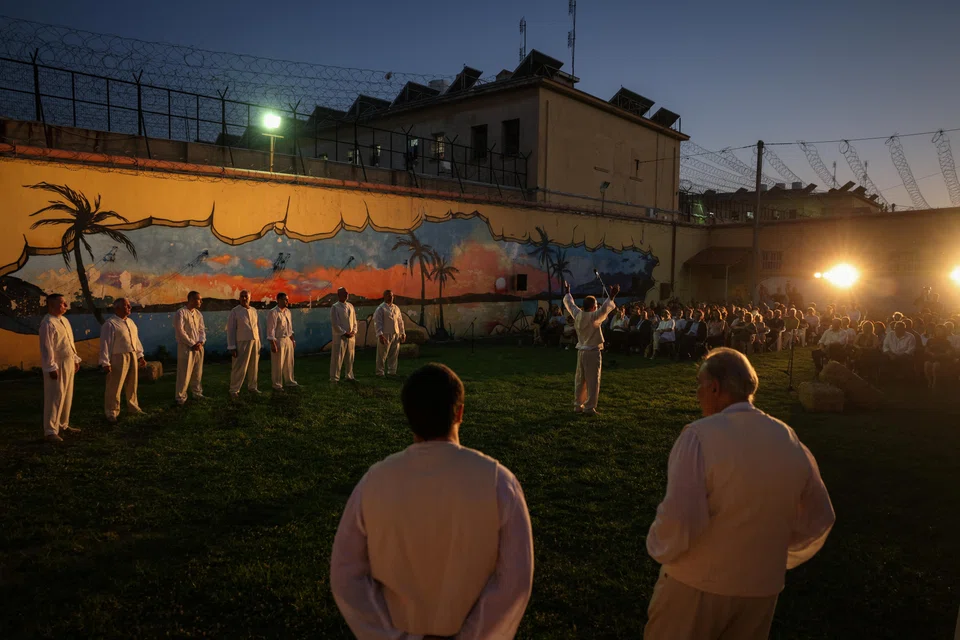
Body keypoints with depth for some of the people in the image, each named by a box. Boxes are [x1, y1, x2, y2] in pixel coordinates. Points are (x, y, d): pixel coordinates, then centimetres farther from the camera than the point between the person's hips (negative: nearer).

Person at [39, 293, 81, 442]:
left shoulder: (64, 320, 12)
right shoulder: (48, 323, -16)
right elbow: (46, 347, -20)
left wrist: (76, 359, 19)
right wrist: (51, 367, -23)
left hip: (68, 363, 9)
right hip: (56, 365, -9)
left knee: (67, 396, 16)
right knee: (55, 398, -7)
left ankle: (63, 425, 27)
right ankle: (50, 431, -2)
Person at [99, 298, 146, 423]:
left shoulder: (131, 322, 13)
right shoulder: (110, 324, -11)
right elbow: (105, 344, -13)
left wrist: (140, 356, 15)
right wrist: (105, 363, -16)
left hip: (133, 356, 7)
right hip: (118, 358, -7)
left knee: (132, 384, 18)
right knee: (115, 387, 0)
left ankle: (133, 407, 33)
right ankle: (111, 413, 13)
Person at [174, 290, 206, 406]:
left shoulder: (198, 313, 12)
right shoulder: (181, 312, -9)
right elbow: (180, 331, -13)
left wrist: (201, 342, -5)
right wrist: (192, 344, -13)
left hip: (198, 347, 6)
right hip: (186, 347, -6)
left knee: (198, 372, 11)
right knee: (185, 373, -4)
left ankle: (197, 393, 23)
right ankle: (181, 397, 3)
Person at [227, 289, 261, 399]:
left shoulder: (254, 311, 10)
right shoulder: (234, 311, -4)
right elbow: (230, 330, -5)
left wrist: (259, 343, 11)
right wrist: (232, 347, -9)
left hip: (255, 342, 5)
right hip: (242, 343, -5)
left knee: (254, 367, 11)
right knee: (240, 367, -4)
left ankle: (252, 387, 25)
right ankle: (234, 390, 7)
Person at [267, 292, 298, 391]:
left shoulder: (288, 311, 9)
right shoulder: (273, 313, -14)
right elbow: (271, 329, -16)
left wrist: (293, 339, 17)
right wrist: (273, 344, -19)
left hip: (288, 340, 7)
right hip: (278, 341, -7)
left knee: (289, 363, 16)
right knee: (278, 364, 2)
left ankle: (289, 381, 30)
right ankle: (277, 385, 14)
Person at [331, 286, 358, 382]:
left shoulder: (350, 306, 11)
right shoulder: (335, 307, -7)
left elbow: (354, 320, 16)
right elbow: (334, 324, -11)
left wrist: (354, 332, 1)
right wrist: (345, 333, -13)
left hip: (351, 337, 6)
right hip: (340, 337, -6)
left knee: (350, 358, 12)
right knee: (337, 358, -2)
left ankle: (350, 376, 24)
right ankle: (334, 378, 5)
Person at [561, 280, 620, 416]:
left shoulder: (577, 315, 2)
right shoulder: (594, 317, -17)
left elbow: (570, 304, 17)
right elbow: (605, 309, -30)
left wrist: (567, 293, 32)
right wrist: (612, 296, -30)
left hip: (581, 351, 7)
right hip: (592, 352, -7)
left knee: (580, 380, 14)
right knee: (592, 381, -1)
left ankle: (578, 405, 21)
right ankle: (589, 408, 0)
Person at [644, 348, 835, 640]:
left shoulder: (700, 435, -22)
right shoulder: (790, 440, -3)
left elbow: (680, 520, -28)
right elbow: (819, 519, 8)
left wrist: (658, 548, -8)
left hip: (697, 584, -5)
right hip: (763, 587, 5)